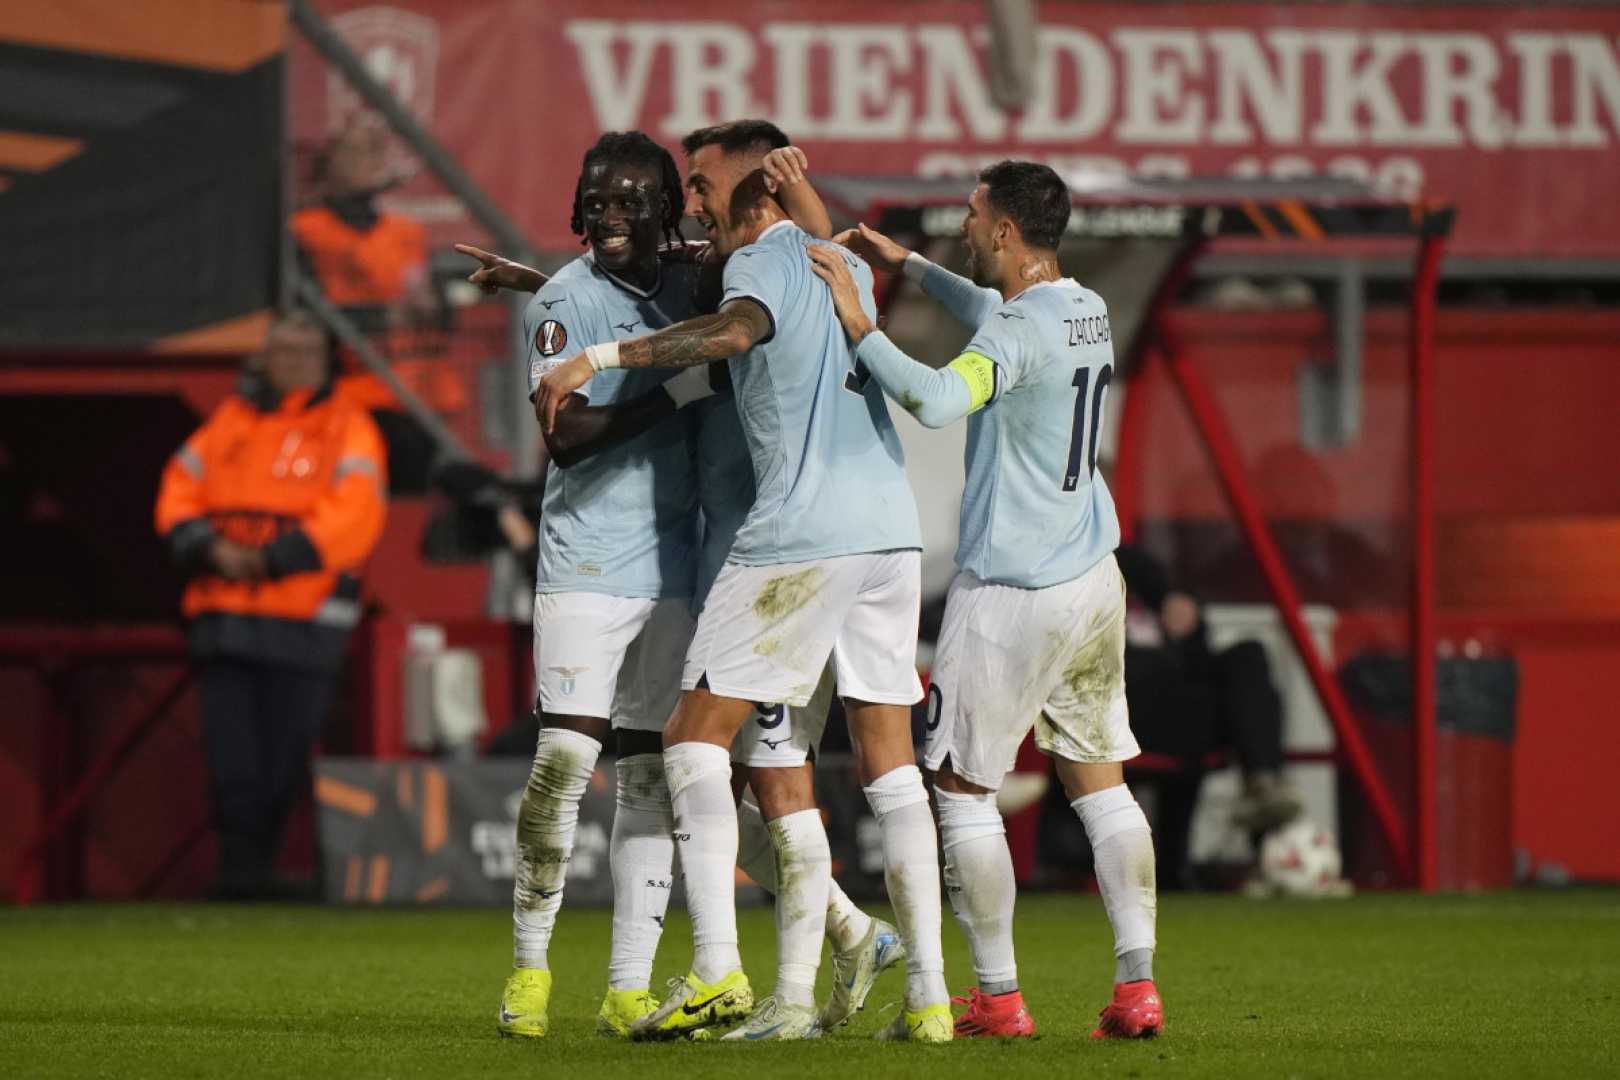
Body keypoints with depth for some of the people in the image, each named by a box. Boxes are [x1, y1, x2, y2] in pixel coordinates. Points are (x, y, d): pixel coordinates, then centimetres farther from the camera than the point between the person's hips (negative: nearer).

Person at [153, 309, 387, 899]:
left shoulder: (349, 429, 4)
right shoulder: (229, 421, 15)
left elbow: (352, 513, -10)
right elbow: (180, 491, 12)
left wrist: (277, 557, -16)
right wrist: (210, 548, -7)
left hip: (306, 621, -3)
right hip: (224, 618, 3)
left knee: (288, 757, -4)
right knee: (232, 756, -2)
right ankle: (240, 868, 3)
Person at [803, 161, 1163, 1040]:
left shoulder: (1020, 332, -19)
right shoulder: (1085, 311, 8)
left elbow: (936, 399, -36)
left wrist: (859, 326, -26)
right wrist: (906, 265, 31)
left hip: (1009, 590, -8)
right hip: (1092, 577, 8)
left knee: (962, 785, 4)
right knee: (1099, 783, 11)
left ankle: (998, 998, 3)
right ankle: (1137, 987, 5)